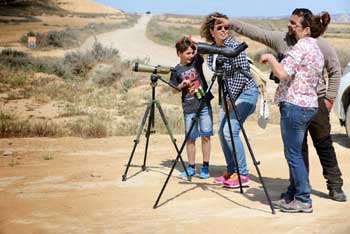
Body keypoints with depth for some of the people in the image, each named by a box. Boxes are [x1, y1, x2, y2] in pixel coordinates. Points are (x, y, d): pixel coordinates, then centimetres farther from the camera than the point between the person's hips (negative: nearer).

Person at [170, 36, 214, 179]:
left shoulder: (197, 61, 4)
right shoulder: (176, 71, 2)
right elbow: (174, 91, 7)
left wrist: (195, 42, -15)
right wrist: (182, 85, -10)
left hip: (204, 104, 0)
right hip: (189, 108, 0)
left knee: (205, 135, -1)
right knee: (190, 138, 4)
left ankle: (205, 167, 6)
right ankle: (191, 167, 13)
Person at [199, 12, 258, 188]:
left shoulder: (234, 46, -17)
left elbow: (242, 74, -18)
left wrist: (231, 98, -16)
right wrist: (225, 98, 10)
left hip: (244, 92, -8)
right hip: (228, 94, 8)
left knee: (230, 131, -16)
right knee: (221, 131, 4)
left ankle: (242, 175, -9)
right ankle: (231, 171, 16)